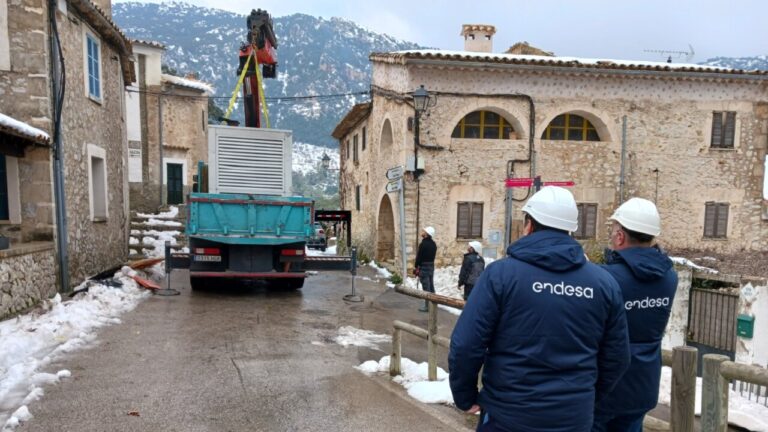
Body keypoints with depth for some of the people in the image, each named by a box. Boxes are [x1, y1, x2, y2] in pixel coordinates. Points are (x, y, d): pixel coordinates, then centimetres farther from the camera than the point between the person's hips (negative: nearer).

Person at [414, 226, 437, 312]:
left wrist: (416, 267, -6)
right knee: (431, 286, 13)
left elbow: (419, 256, -15)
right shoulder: (433, 244, 8)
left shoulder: (423, 244, -18)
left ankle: (427, 306, 0)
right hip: (431, 266, 8)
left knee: (426, 287, -4)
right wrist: (430, 263, 16)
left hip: (424, 267, -8)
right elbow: (433, 256, 13)